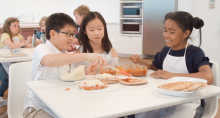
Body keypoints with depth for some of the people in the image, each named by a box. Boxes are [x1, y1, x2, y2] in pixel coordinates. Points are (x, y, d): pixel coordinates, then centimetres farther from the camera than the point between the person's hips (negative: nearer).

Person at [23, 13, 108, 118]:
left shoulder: (65, 54, 10)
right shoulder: (41, 49, -14)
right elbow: (49, 60, -39)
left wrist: (84, 73, -6)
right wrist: (85, 56, -45)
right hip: (38, 107, -6)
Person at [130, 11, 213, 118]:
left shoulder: (195, 52, -12)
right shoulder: (166, 50, 5)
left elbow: (208, 78, -30)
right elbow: (154, 68, 22)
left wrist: (171, 75, -28)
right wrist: (141, 62, 0)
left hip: (188, 104, -4)